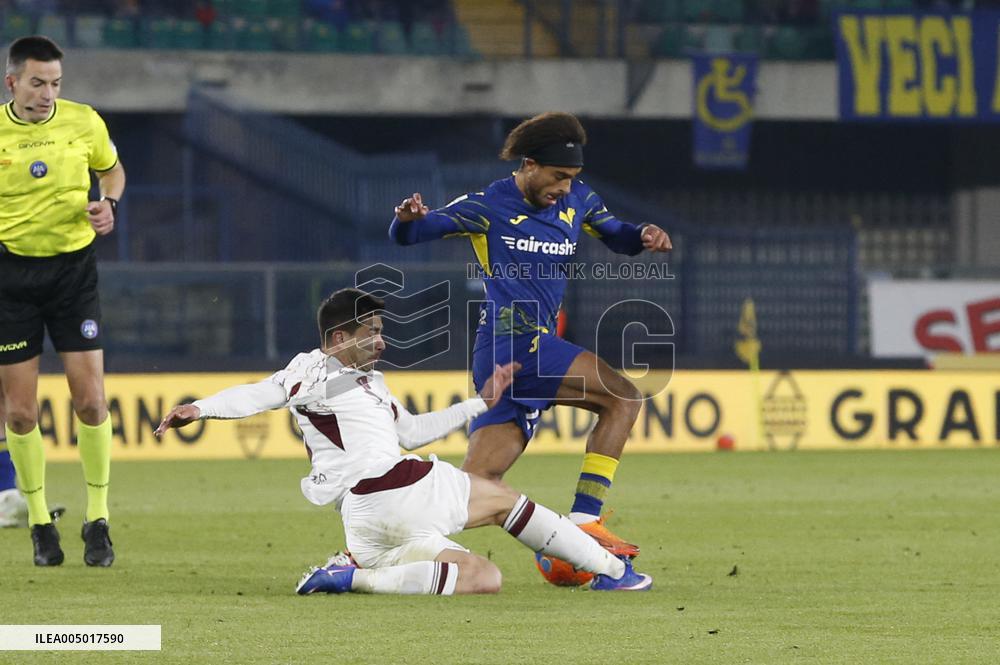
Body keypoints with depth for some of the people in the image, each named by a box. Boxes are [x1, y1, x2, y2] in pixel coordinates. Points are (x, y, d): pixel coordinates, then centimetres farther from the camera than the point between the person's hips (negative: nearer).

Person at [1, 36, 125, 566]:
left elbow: (112, 169, 16)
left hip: (74, 268, 1)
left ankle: (98, 520, 7)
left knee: (90, 400, -6)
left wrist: (109, 204, -4)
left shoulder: (84, 123, -3)